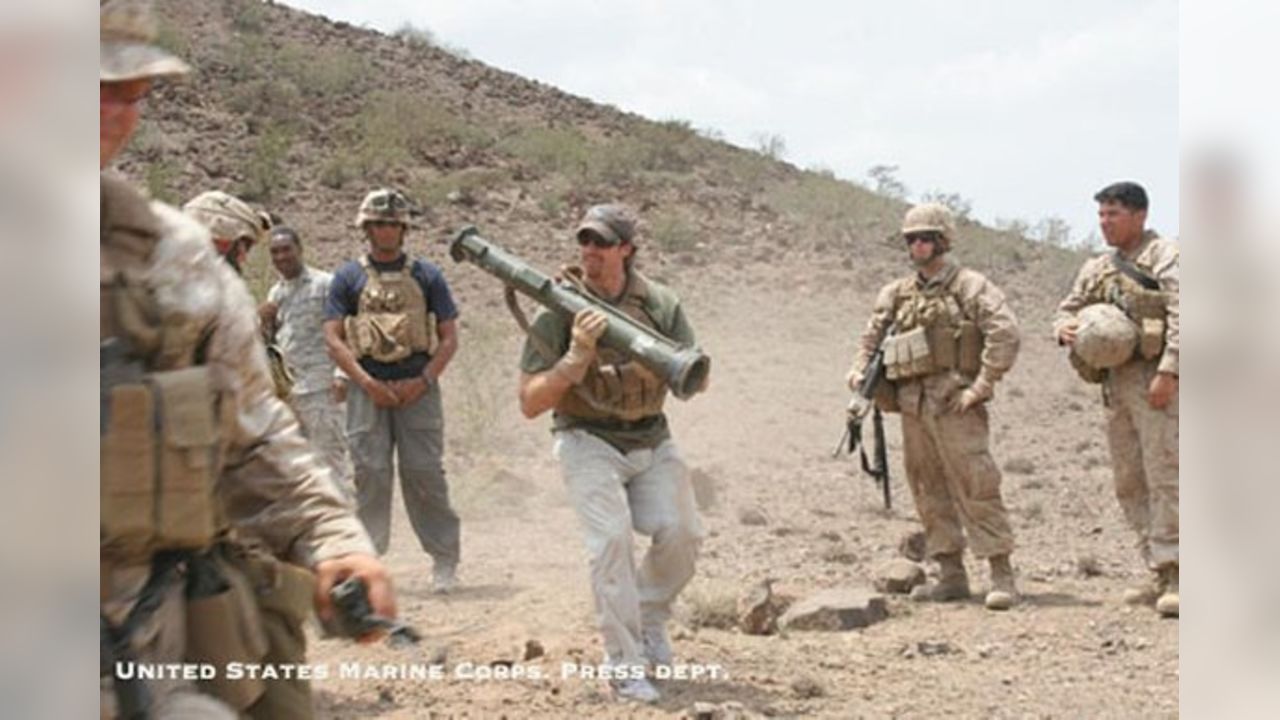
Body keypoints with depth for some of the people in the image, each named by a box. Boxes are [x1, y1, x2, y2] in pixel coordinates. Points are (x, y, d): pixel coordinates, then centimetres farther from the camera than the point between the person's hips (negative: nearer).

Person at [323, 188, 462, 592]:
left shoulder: (426, 275, 11)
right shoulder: (349, 278, 9)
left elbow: (449, 337, 8)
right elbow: (333, 339, 3)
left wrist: (424, 380, -7)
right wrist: (368, 384, -8)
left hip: (418, 387, 0)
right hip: (368, 388, 0)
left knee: (424, 473, -4)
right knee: (370, 472, -2)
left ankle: (445, 561, 2)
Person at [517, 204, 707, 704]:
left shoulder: (660, 304, -1)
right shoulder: (559, 311, -8)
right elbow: (530, 404, -10)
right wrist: (578, 357, -23)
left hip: (651, 441, 3)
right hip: (590, 442, -3)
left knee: (682, 534, -11)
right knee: (612, 539, -21)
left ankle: (649, 616, 19)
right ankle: (624, 665, -11)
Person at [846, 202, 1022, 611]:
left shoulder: (970, 287, -4)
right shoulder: (897, 294, 15)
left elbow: (1005, 334, -14)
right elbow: (872, 338, 24)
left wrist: (982, 386, -17)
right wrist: (860, 371, 5)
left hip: (954, 404, -7)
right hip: (912, 406, 7)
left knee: (976, 488, -10)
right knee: (930, 492, 9)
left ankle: (1002, 577, -7)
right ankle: (952, 576, 16)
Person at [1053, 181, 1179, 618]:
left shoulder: (1166, 258, -2)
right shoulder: (1097, 269, 19)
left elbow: (1181, 317, -13)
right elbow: (1069, 308, 23)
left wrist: (1168, 372, -23)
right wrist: (1064, 327, -2)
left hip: (1155, 377, -8)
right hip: (1116, 381, 8)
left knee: (1164, 477, -13)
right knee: (1130, 484, 7)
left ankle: (1175, 573, -14)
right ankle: (1160, 575, 13)